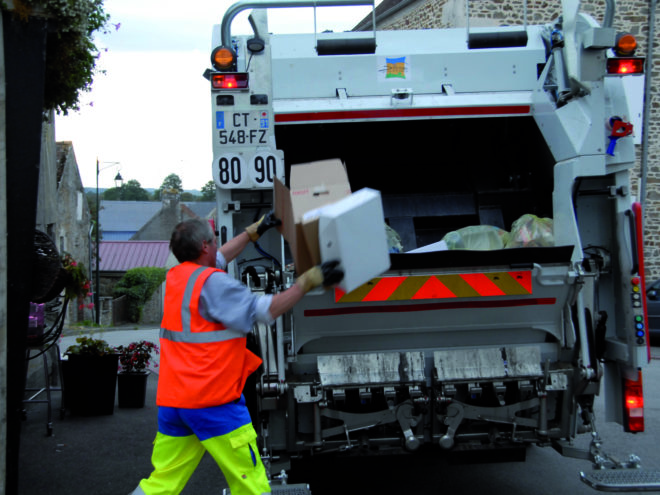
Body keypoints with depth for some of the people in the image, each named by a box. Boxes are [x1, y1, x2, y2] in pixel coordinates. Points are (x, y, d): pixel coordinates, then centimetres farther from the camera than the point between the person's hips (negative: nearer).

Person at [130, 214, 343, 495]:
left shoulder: (175, 276, 10)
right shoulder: (212, 283, -14)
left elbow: (220, 258, 26)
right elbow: (268, 310, -16)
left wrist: (256, 230, 34)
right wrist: (310, 280, -9)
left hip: (171, 401, 8)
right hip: (213, 402, -8)